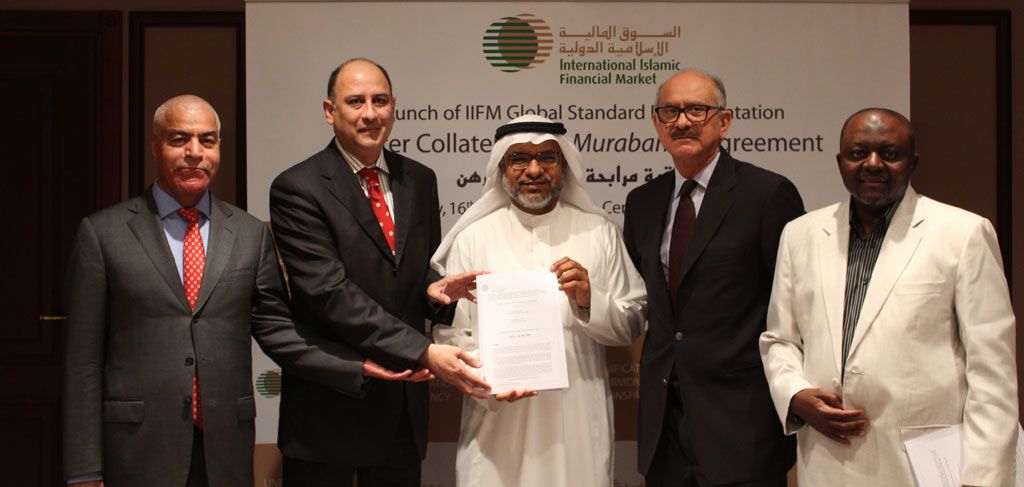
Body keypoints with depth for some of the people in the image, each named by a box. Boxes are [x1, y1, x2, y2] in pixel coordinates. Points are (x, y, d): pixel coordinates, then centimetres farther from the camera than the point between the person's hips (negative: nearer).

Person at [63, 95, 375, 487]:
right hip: (138, 453, -2)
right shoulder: (102, 233, 1)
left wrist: (362, 369, -4)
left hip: (226, 453, 2)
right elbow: (83, 359, 0)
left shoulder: (251, 235, 8)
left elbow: (278, 331, 8)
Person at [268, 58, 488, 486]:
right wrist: (424, 352, -26)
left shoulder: (419, 181, 9)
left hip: (404, 404, 5)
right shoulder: (297, 189, -10)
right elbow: (329, 291, -19)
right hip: (330, 406, -5)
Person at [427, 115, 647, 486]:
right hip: (497, 425, -1)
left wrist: (589, 301, -12)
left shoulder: (600, 233, 5)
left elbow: (632, 326, 6)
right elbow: (449, 332, -1)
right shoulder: (473, 237, 2)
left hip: (578, 423, 1)